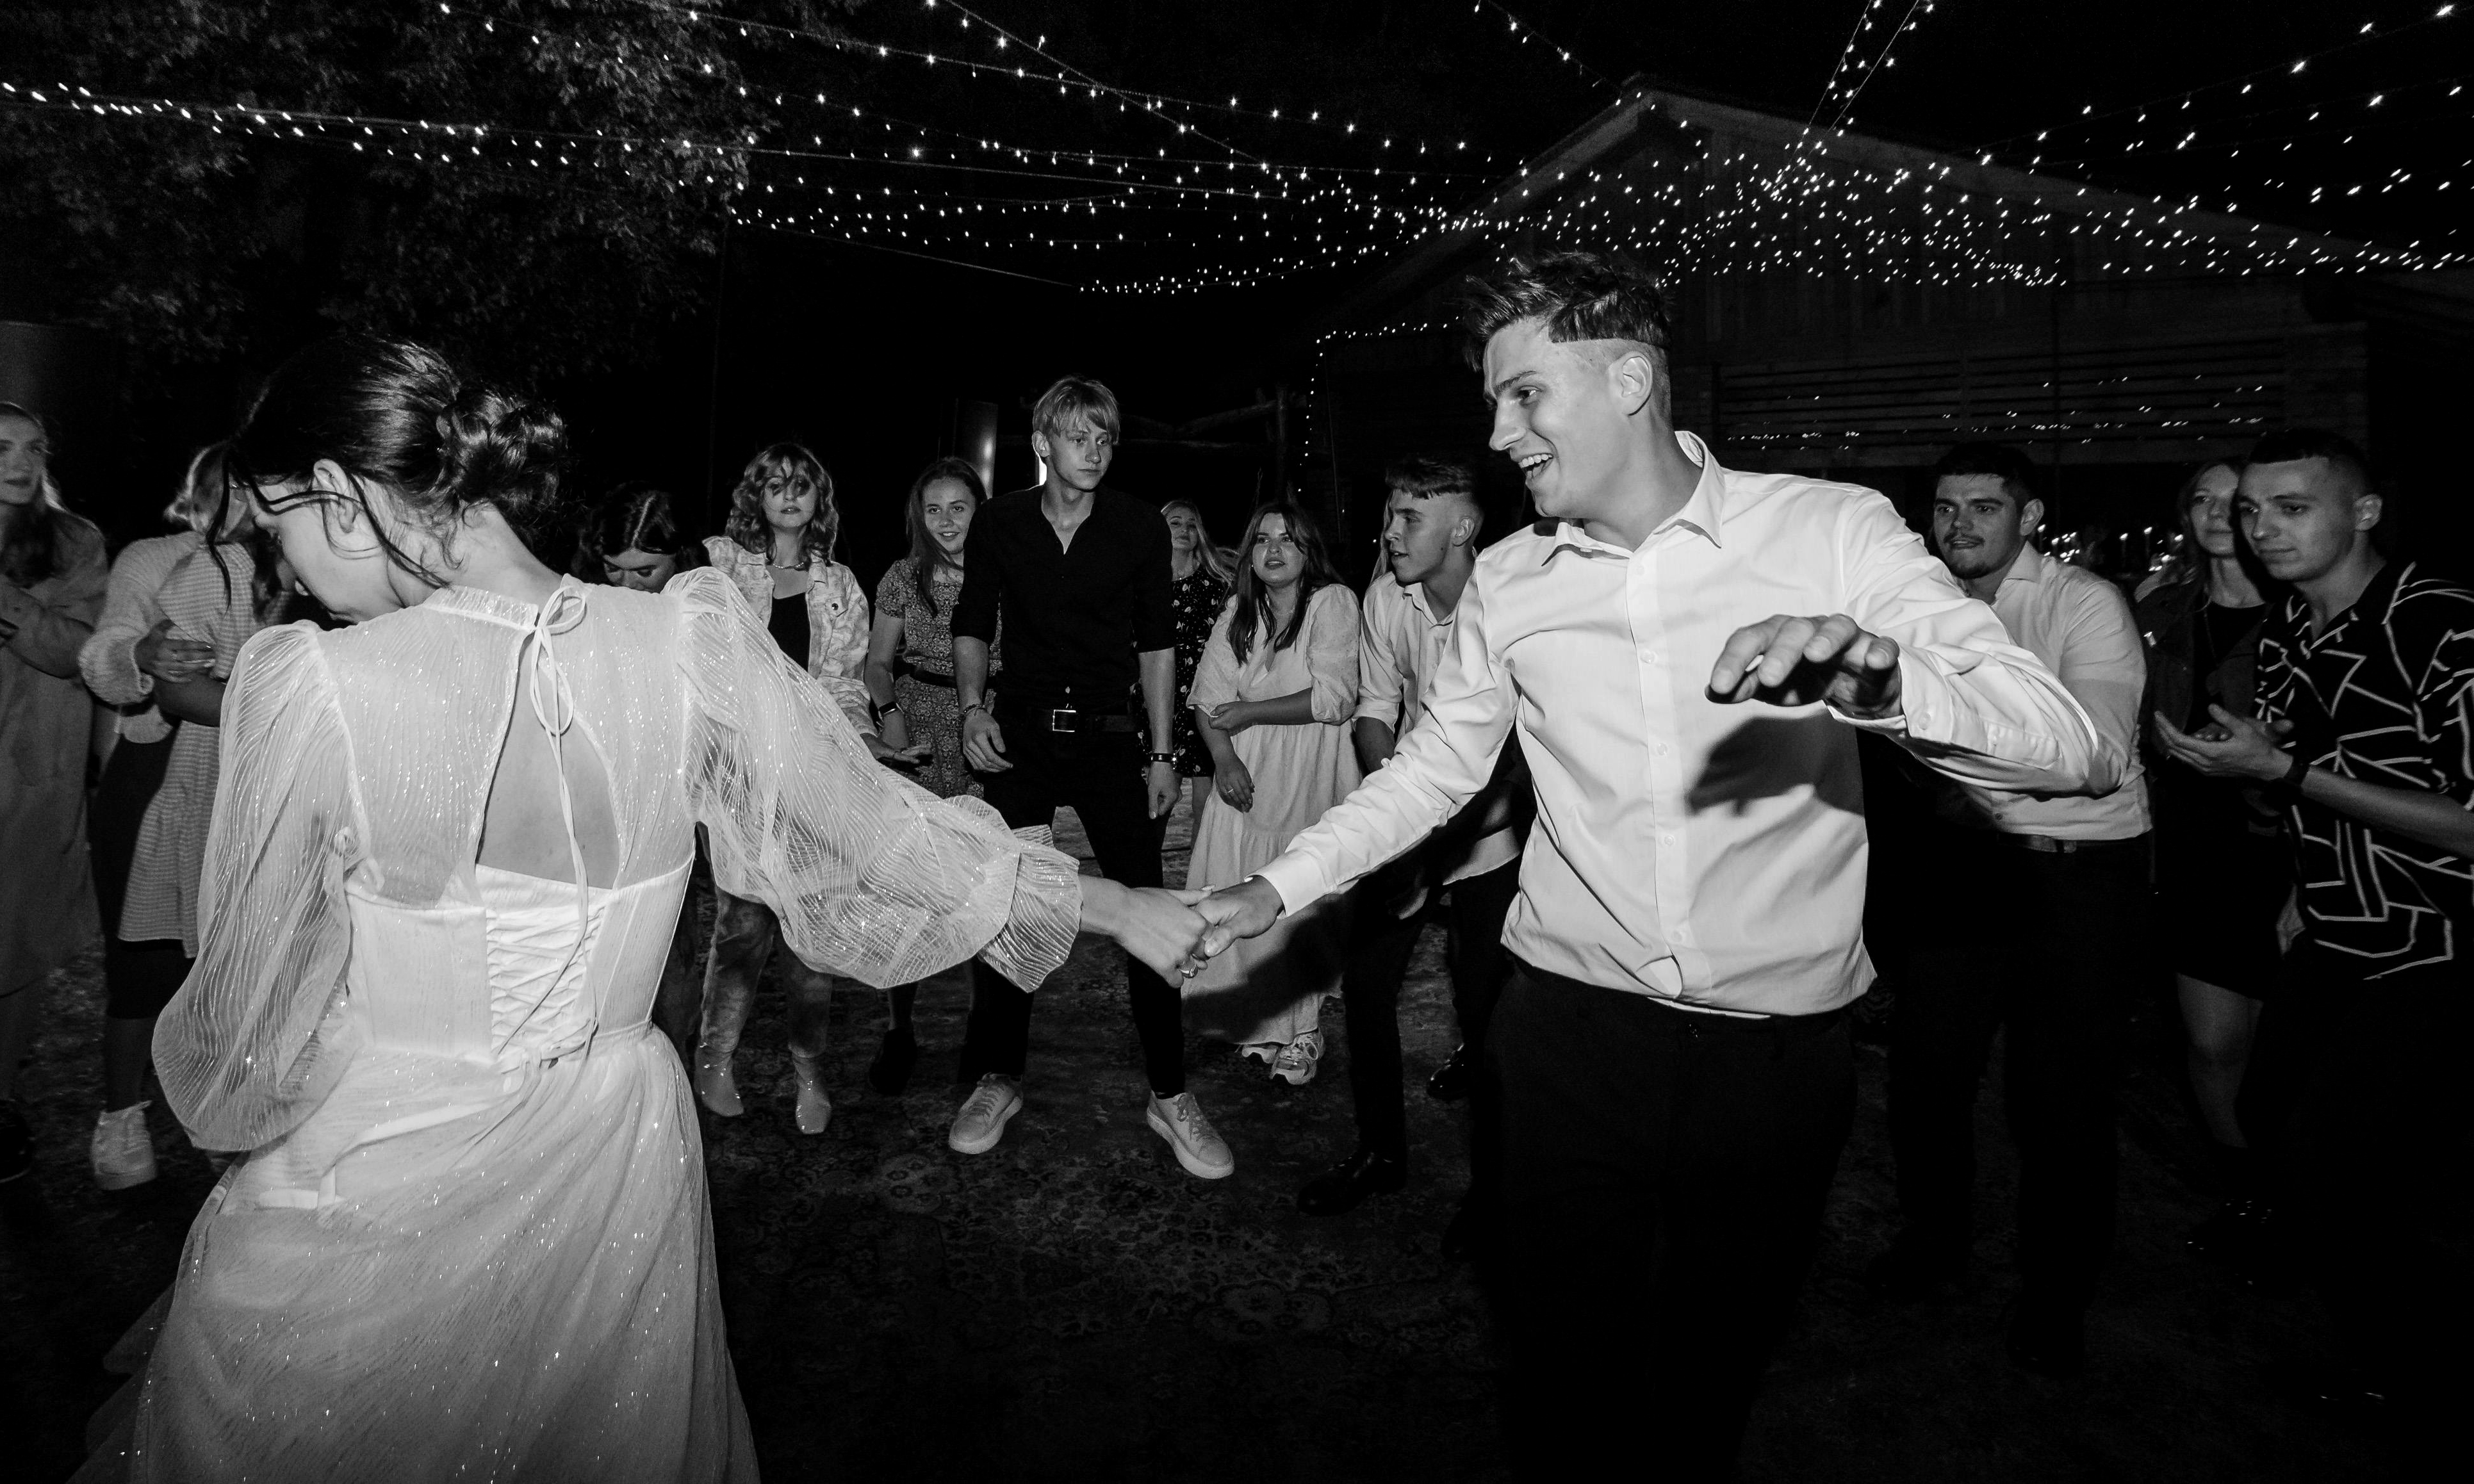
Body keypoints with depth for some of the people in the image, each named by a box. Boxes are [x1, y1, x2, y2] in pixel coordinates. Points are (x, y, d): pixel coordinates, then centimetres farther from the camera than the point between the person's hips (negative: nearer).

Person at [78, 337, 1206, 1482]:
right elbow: (884, 822, -5)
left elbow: (249, 1009, -7)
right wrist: (1123, 907, 7)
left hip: (371, 1189, -3)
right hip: (617, 1162, 4)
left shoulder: (313, 687, -19)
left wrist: (207, 1086, 17)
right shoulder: (683, 644, -13)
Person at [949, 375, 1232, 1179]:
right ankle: (996, 1079, 23)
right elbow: (973, 626, 10)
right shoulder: (998, 523, 1)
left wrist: (1162, 754, 0)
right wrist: (973, 709, -6)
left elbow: (1157, 643, 3)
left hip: (1109, 736, -1)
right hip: (1021, 734, 1)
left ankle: (1169, 1094, 8)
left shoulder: (1141, 527, -2)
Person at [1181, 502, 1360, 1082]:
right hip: (1245, 774, 5)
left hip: (1311, 779, -5)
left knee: (1303, 906, -4)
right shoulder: (1237, 614, 11)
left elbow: (1333, 699, -14)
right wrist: (1224, 757, -12)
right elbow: (1208, 698, 6)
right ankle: (1257, 1022, 19)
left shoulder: (1334, 602, -6)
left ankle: (1302, 1032, 11)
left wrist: (1246, 713, -8)